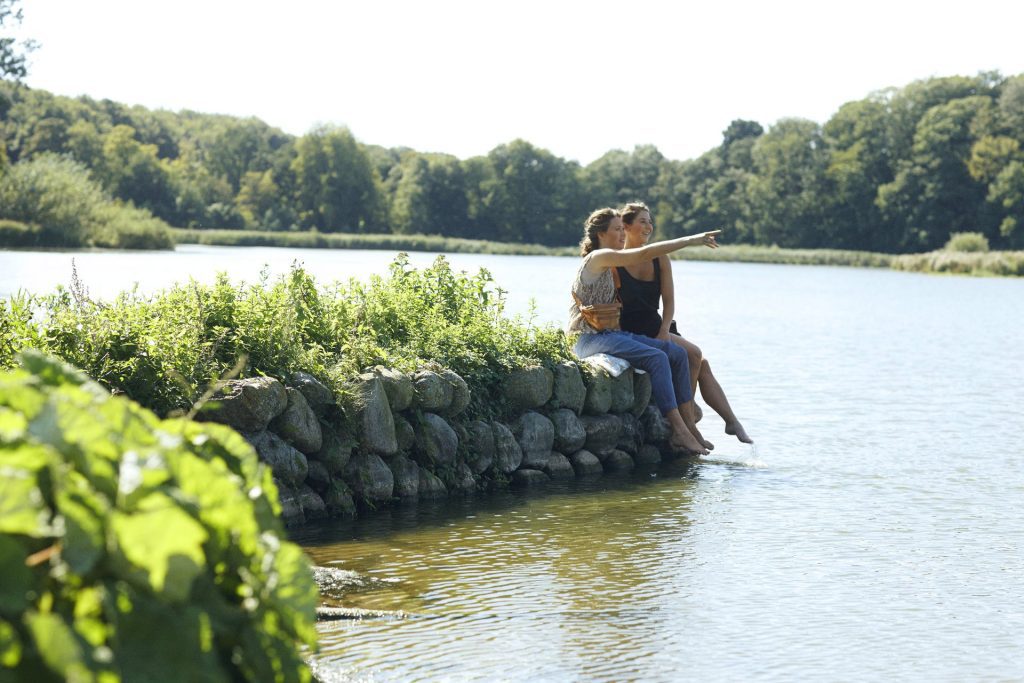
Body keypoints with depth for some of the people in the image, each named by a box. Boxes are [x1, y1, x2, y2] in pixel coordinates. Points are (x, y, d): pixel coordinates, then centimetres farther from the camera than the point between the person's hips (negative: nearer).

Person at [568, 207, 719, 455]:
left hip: (610, 334, 10)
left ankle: (689, 425, -9)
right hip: (591, 339, -10)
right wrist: (689, 241, -17)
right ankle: (679, 431, -29)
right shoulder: (598, 257, -10)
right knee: (657, 357, -29)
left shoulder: (607, 264, 20)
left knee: (677, 353, -4)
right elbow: (644, 253, -19)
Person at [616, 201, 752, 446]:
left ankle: (732, 421, -3)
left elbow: (669, 301, 4)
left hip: (658, 330, 6)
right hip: (632, 334, -6)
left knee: (702, 364, -8)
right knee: (693, 354, -20)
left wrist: (664, 332, -10)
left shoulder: (660, 260, 9)